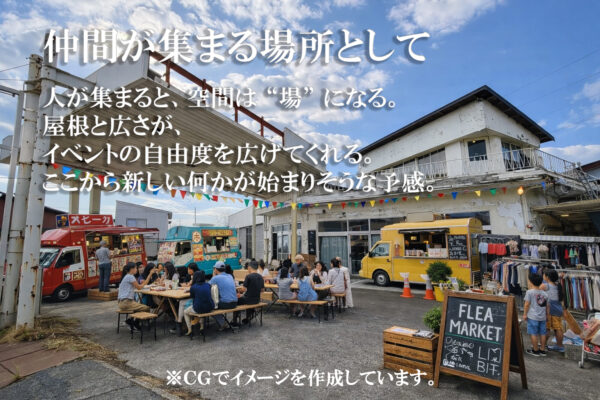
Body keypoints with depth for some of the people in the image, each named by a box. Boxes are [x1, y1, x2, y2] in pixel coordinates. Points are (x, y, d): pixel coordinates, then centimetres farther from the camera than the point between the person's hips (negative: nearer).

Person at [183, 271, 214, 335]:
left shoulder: (193, 287, -9)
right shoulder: (208, 285, 3)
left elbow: (192, 296, 10)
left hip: (199, 309, -5)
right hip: (210, 308, 5)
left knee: (185, 312, 26)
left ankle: (189, 330, 23)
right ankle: (202, 326, 40)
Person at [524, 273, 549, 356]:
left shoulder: (529, 292, -10)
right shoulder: (544, 293, 6)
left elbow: (527, 304, -10)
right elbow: (547, 305, 11)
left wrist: (524, 314, -3)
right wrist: (547, 314, 23)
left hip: (533, 317, -6)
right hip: (542, 317, 6)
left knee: (533, 333, 1)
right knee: (542, 333, 12)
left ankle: (535, 350, 7)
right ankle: (542, 350, 20)